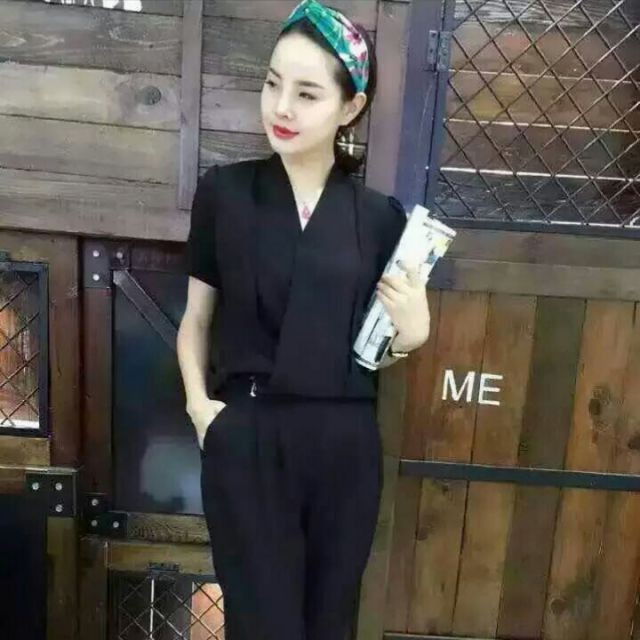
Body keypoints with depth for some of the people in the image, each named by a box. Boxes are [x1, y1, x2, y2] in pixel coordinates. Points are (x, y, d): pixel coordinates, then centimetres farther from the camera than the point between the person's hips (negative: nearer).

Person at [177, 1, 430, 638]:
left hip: (343, 443, 2)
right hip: (246, 439, -2)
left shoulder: (380, 216, 2)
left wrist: (412, 332, -9)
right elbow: (196, 318, 6)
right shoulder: (224, 191, -2)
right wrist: (197, 402, -8)